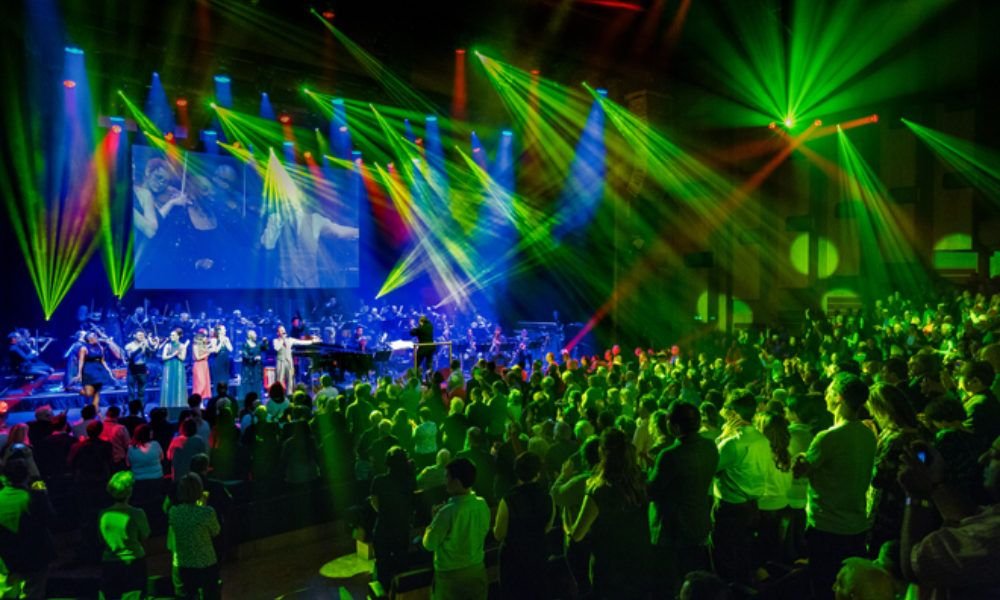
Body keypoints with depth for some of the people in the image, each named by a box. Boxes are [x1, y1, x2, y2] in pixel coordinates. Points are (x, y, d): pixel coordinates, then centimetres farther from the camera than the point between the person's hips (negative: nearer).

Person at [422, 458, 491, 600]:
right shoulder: (483, 505, -7)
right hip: (477, 570, 5)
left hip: (450, 574, -5)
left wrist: (435, 519, -1)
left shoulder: (448, 511, -24)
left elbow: (429, 544, -15)